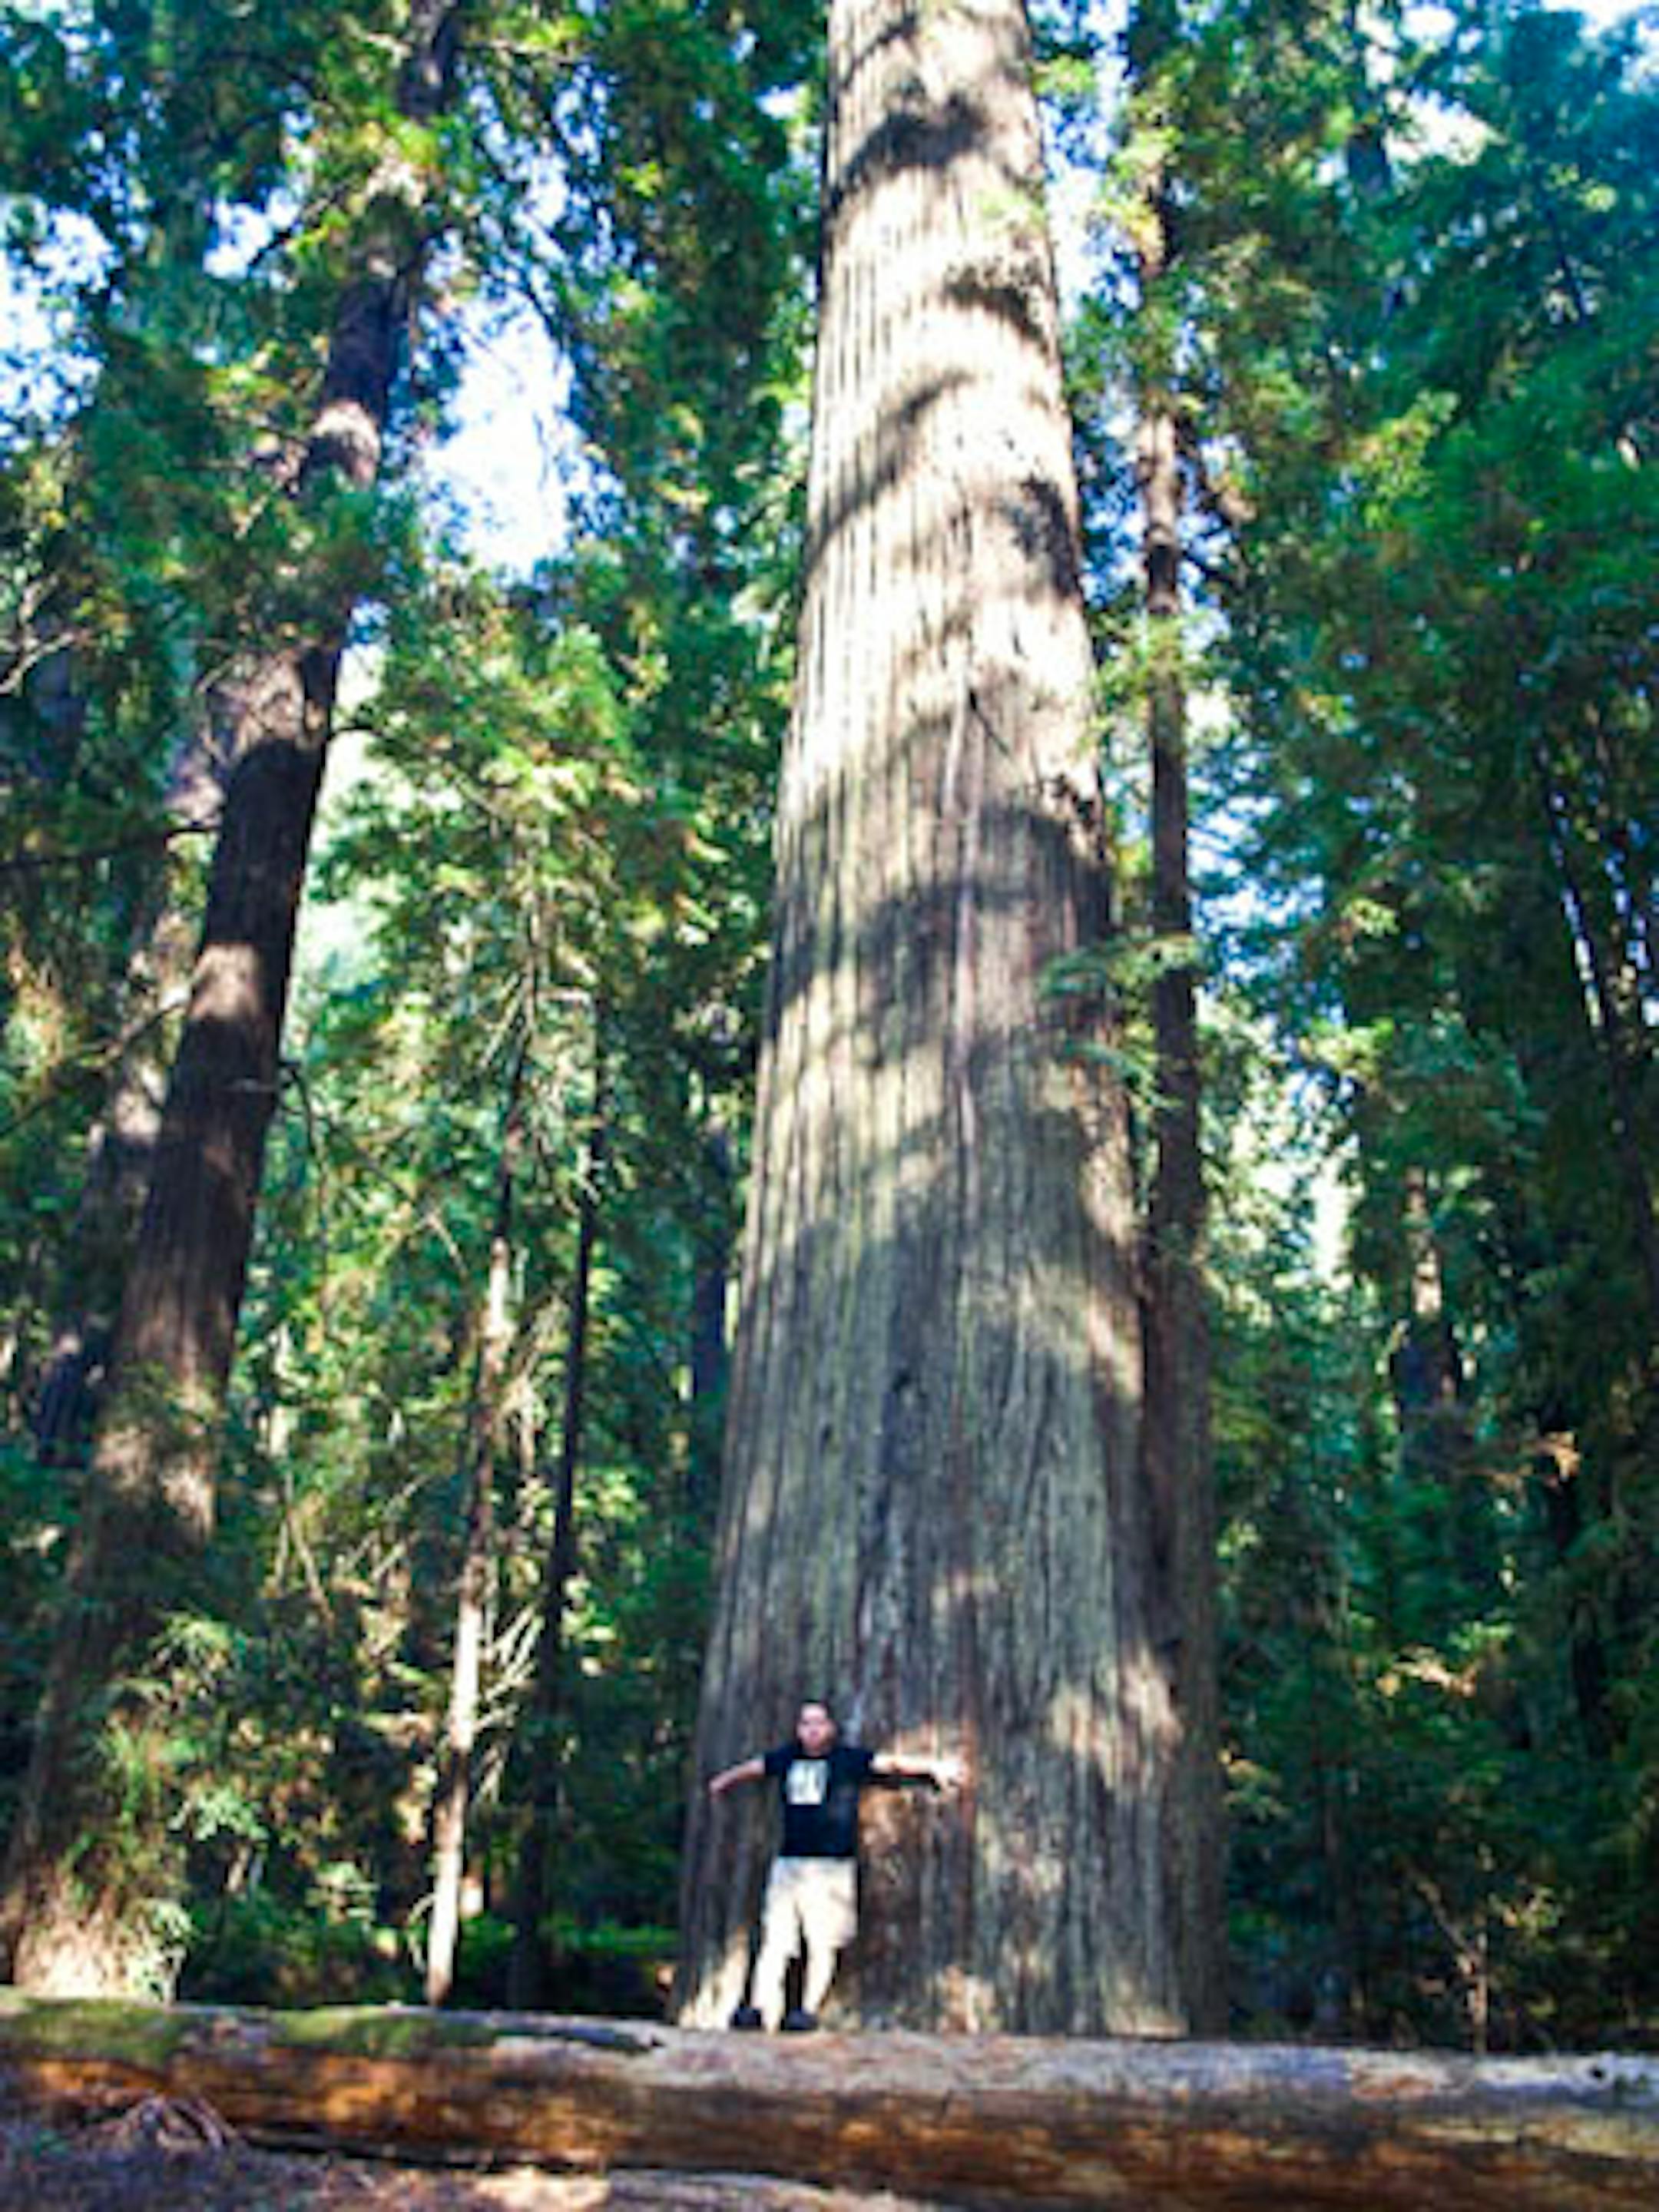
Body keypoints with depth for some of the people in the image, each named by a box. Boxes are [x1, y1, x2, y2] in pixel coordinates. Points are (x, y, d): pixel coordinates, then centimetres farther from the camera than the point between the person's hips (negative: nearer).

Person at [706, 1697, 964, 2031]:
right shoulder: (786, 1758, 13)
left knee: (822, 1943, -4)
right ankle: (758, 2007, 1)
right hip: (788, 1863, 3)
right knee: (774, 1939, -1)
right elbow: (751, 1768, 29)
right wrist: (722, 1782, 45)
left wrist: (934, 1766, -10)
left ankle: (809, 2010, 2)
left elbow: (892, 1763, -3)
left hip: (831, 1867, -3)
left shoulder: (848, 1759, 2)